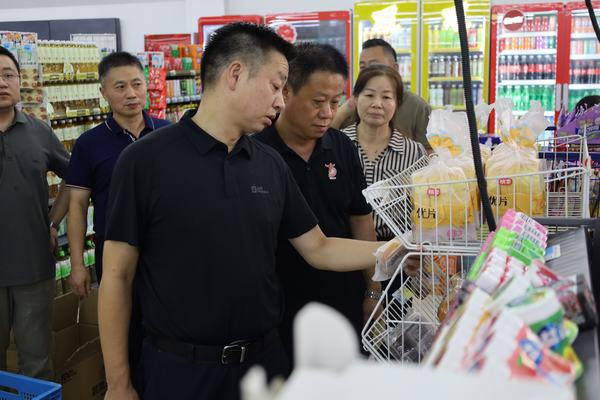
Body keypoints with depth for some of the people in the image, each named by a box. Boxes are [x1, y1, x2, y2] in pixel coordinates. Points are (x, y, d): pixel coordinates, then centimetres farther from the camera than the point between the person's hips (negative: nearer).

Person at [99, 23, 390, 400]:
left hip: (264, 358, 5)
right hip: (180, 368, -4)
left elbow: (318, 248, 10)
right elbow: (117, 275, -8)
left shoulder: (271, 164, 3)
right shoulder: (145, 159, -11)